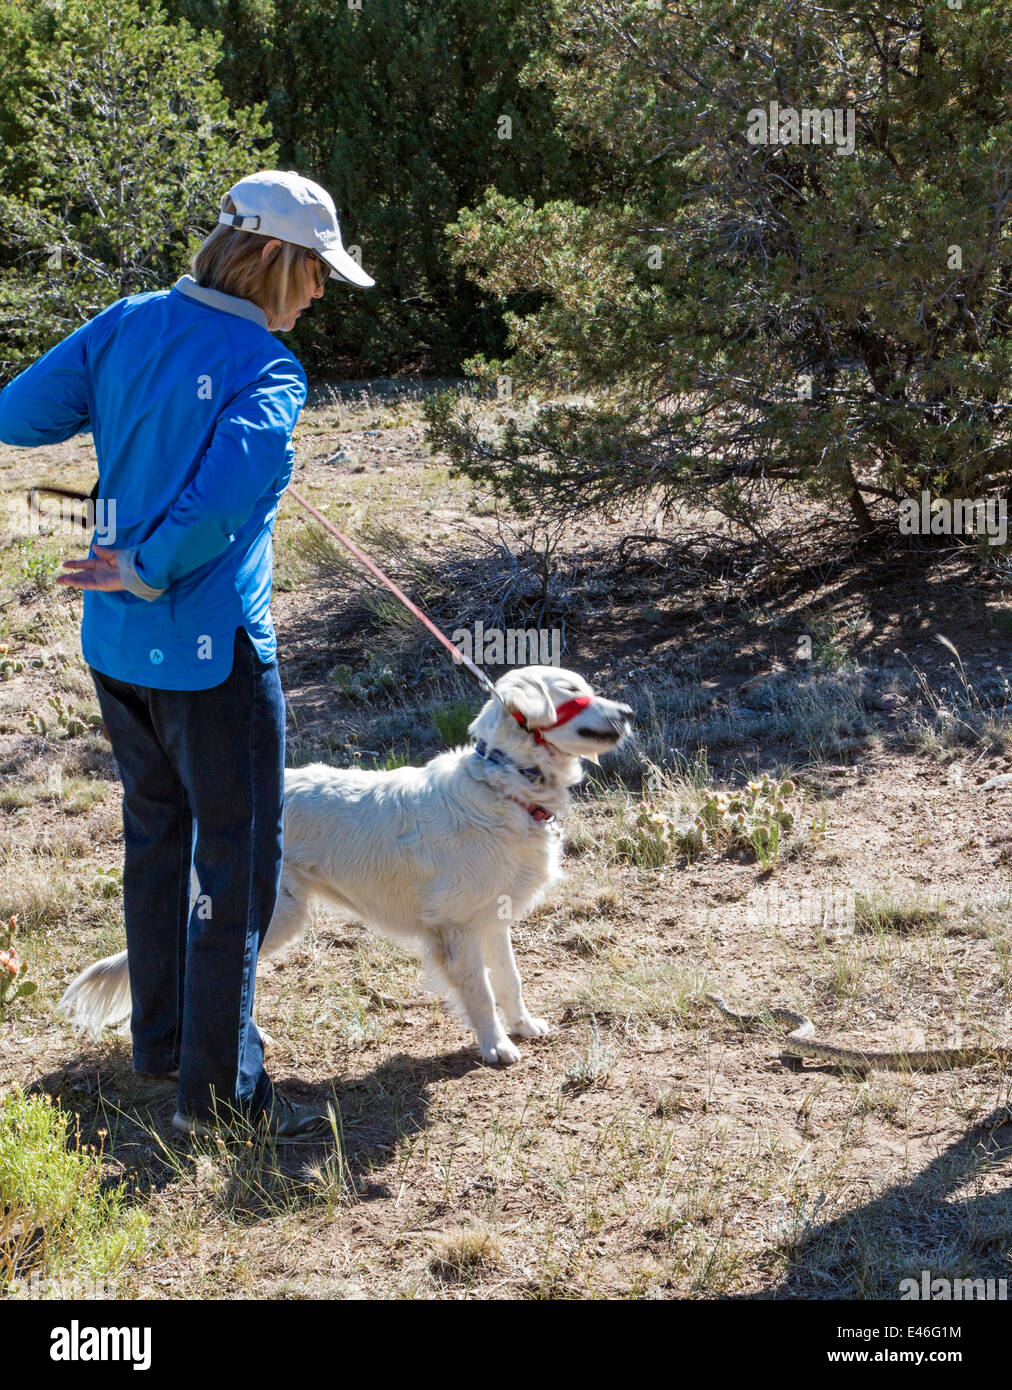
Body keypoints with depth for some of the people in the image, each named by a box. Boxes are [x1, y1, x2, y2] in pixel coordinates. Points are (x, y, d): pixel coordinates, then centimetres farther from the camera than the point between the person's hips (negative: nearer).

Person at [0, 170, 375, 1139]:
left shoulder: (128, 324, 2)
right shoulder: (266, 369, -16)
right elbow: (231, 486, -32)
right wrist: (151, 571, -18)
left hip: (114, 645, 8)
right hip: (210, 652, -7)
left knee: (156, 837, 21)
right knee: (237, 859, 3)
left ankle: (160, 1040, 35)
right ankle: (217, 1087, 9)